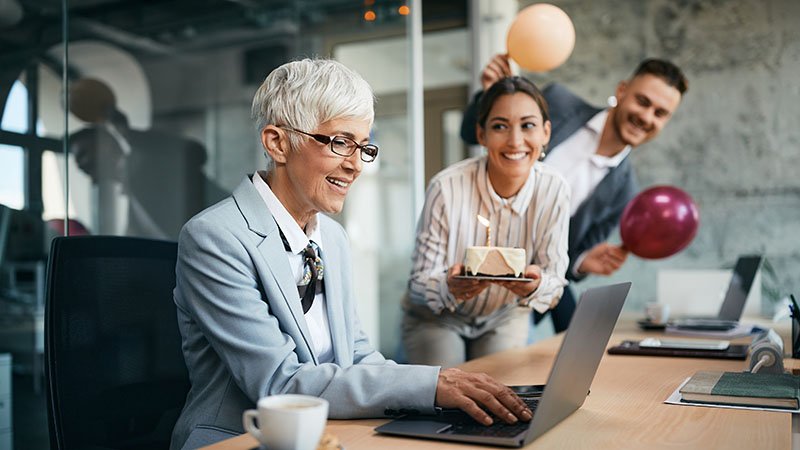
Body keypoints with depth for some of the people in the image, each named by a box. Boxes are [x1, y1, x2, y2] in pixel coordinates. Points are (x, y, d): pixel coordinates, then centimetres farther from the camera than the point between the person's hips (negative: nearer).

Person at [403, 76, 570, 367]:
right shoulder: (446, 188, -27)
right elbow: (421, 280, -20)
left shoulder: (554, 190, -19)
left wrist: (535, 286, -38)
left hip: (504, 317, 2)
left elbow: (555, 283, -14)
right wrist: (450, 287, -43)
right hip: (436, 318, -2)